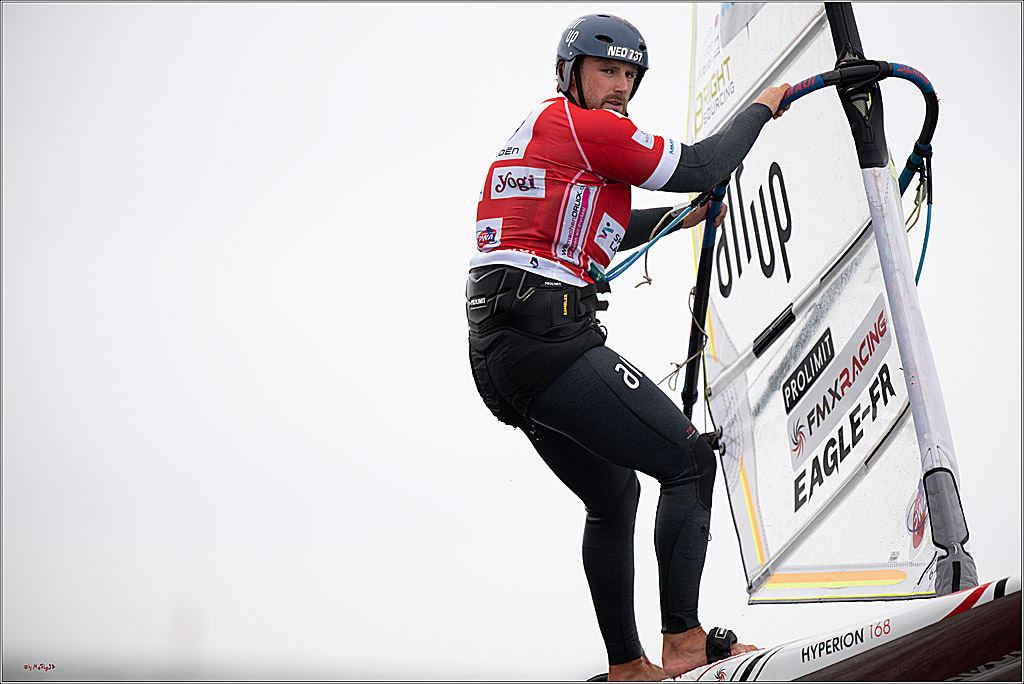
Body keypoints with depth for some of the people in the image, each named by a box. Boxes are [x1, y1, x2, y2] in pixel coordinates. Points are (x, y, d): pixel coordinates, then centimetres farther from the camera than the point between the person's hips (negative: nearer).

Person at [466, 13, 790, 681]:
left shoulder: (535, 131, 25)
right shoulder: (586, 127, -4)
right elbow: (701, 167, -4)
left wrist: (677, 217, 36)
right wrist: (761, 108, 12)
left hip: (495, 350, 10)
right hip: (547, 332, -10)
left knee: (613, 495, 19)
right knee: (690, 460, -5)